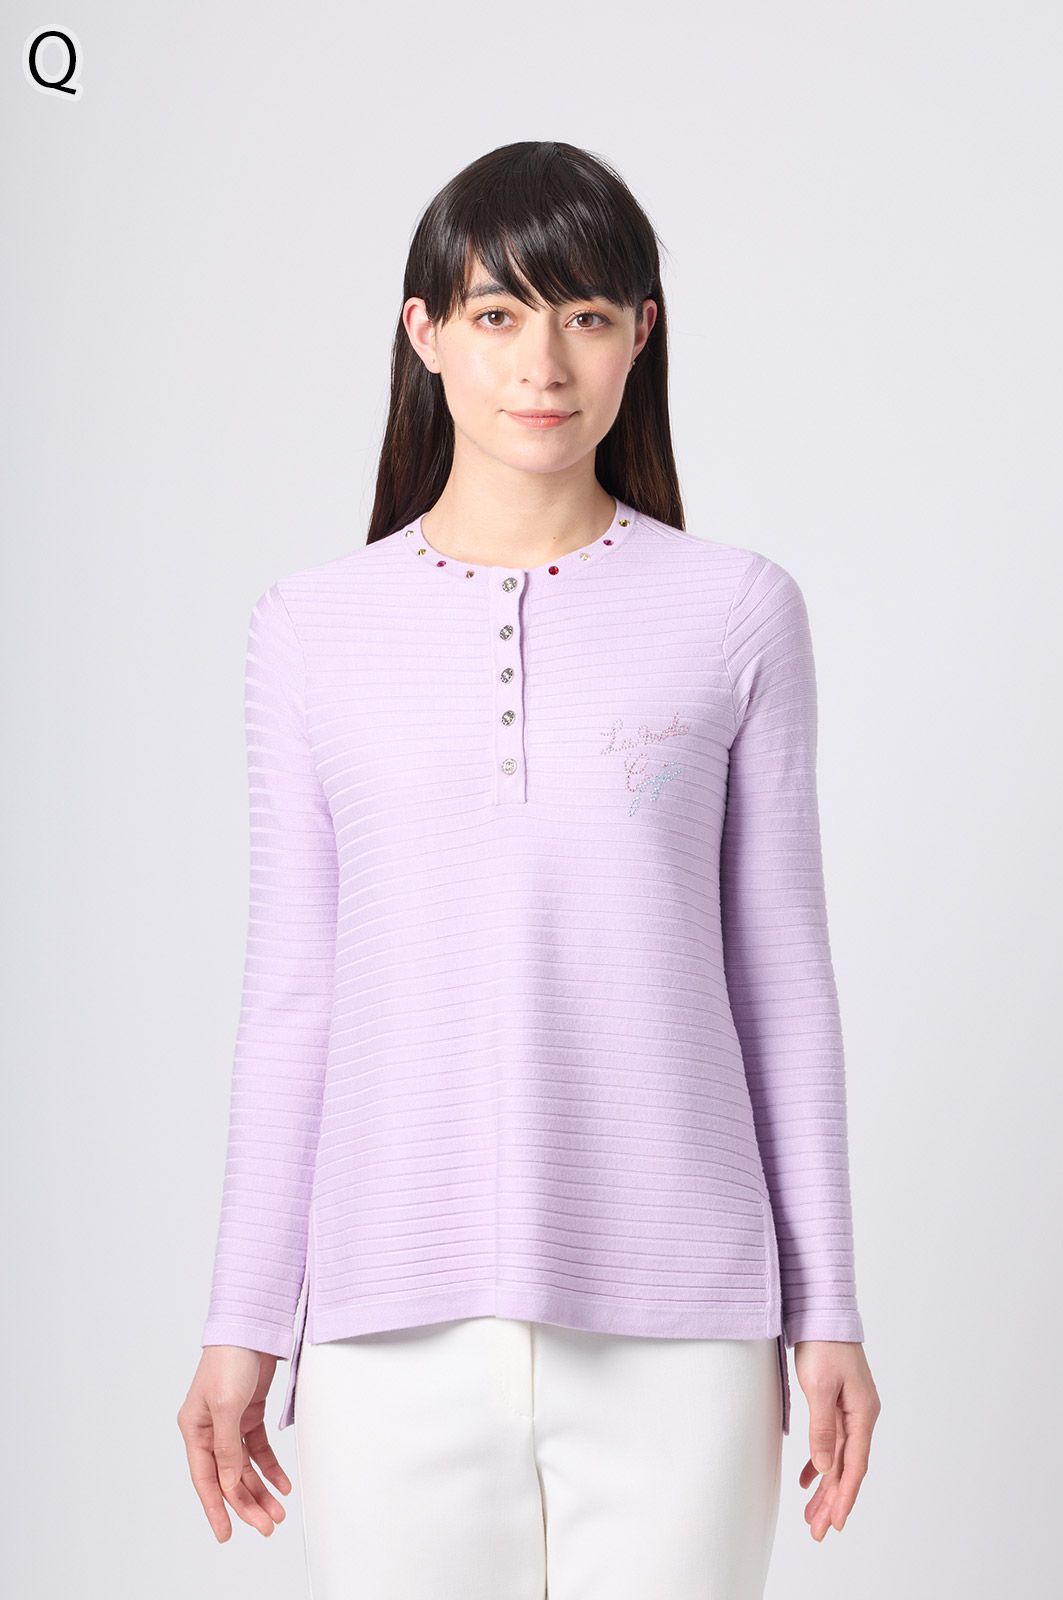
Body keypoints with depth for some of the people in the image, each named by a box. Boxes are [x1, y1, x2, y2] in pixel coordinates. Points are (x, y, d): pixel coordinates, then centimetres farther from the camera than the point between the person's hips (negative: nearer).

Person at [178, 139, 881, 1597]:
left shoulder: (738, 614, 1)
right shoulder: (314, 630, 4)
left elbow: (781, 975, 5)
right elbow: (291, 991, 7)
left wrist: (826, 1308, 5)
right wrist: (244, 1318, 7)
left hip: (672, 1314, -1)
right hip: (398, 1315, 1)